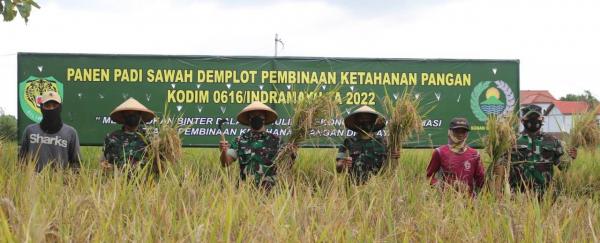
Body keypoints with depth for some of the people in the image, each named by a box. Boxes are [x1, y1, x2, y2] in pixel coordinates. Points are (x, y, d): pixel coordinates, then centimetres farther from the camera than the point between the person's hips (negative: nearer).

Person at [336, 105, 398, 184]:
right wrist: (343, 164, -20)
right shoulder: (348, 142, 6)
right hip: (355, 186, -1)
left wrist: (394, 158, -4)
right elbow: (338, 167, 1)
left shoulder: (381, 142, 12)